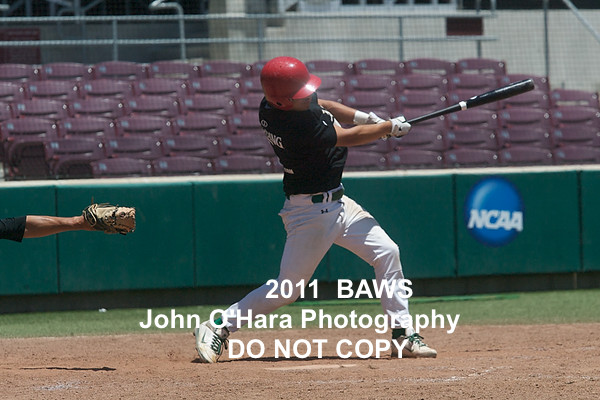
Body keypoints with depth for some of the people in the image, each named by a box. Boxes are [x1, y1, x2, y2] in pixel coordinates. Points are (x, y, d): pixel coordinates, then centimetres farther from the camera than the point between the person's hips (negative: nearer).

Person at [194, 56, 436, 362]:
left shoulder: (270, 105, -4)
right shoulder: (297, 128, -29)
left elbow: (322, 106, 17)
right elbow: (349, 138, -16)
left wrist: (363, 117, 4)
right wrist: (390, 128, -1)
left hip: (336, 203, 9)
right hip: (311, 213, -9)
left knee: (387, 253, 2)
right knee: (287, 289, -4)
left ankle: (403, 336, 7)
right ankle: (218, 327, 11)